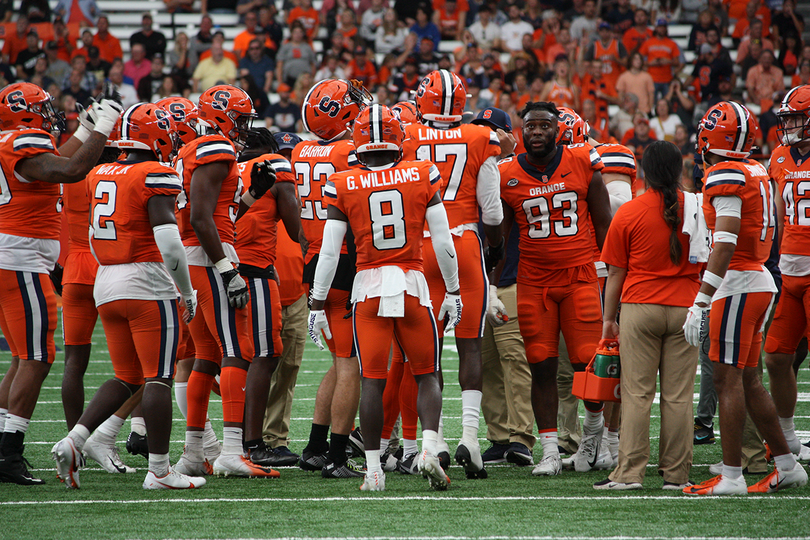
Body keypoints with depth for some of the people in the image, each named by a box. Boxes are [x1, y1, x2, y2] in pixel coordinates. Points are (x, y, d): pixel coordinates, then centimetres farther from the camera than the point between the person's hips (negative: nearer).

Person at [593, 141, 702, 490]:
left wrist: (609, 317, 10)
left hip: (640, 306, -1)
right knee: (678, 395, 4)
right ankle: (676, 473, 5)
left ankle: (630, 471, -2)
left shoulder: (628, 214, -4)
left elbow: (616, 273, 1)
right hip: (684, 307, 1)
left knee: (637, 393, 1)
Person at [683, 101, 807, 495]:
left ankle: (731, 476, -6)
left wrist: (701, 302, -24)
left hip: (737, 283, -9)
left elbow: (725, 243, -22)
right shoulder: (757, 174, 13)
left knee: (728, 378, -6)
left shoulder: (725, 176, -14)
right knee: (747, 380, 14)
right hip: (761, 281, 9)